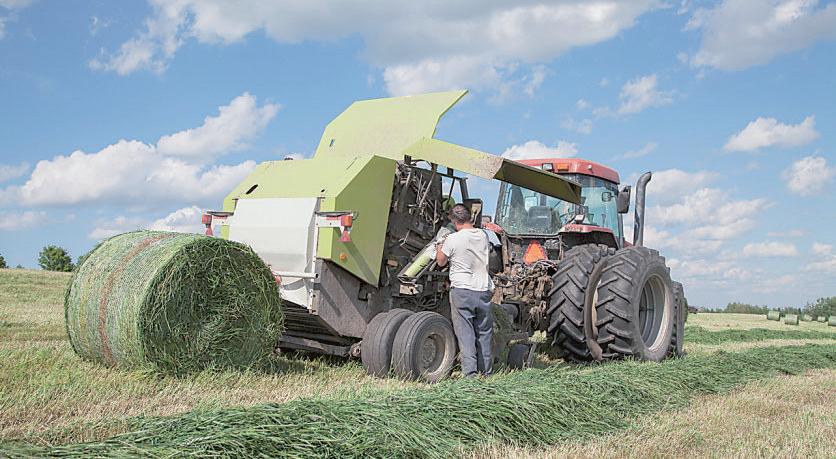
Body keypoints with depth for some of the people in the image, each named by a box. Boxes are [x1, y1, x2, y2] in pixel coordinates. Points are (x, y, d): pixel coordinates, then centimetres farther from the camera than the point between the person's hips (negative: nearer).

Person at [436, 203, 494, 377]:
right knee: (484, 331, 14)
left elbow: (441, 261, 1)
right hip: (483, 290, 5)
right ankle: (486, 370, 23)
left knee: (465, 332, -1)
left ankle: (469, 372, -6)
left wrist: (440, 247, 21)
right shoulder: (482, 235, 4)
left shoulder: (453, 239, -11)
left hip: (461, 290, -4)